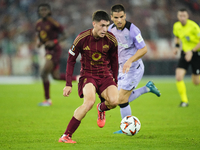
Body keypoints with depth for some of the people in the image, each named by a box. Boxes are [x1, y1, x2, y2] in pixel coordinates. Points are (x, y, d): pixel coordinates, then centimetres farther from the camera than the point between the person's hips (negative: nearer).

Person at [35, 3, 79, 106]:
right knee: (56, 76, 11)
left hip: (55, 50, -8)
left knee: (44, 73, -14)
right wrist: (39, 43, 1)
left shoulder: (52, 23, -14)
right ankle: (78, 78, 28)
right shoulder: (38, 23, 8)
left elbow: (64, 35, -11)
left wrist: (54, 42, -23)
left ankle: (47, 100, -3)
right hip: (48, 50, 8)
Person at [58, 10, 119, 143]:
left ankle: (101, 108, 16)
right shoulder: (82, 38, -13)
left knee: (114, 101, -26)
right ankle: (66, 136, -22)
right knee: (89, 101, -31)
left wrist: (115, 81, 17)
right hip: (88, 74, -3)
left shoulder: (111, 39, -6)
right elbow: (71, 60, -1)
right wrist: (68, 84, -4)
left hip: (105, 75, 3)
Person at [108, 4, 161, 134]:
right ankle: (148, 88, 31)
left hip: (134, 68, -7)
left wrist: (130, 61, -29)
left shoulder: (132, 30, -21)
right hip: (122, 68, 8)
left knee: (122, 99, -10)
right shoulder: (111, 29, -1)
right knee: (123, 100, 13)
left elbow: (143, 49, -20)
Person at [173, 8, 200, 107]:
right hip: (185, 53, 4)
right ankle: (184, 100, -2)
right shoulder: (176, 26, -1)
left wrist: (192, 51, -24)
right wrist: (176, 46, 3)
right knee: (178, 76, -15)